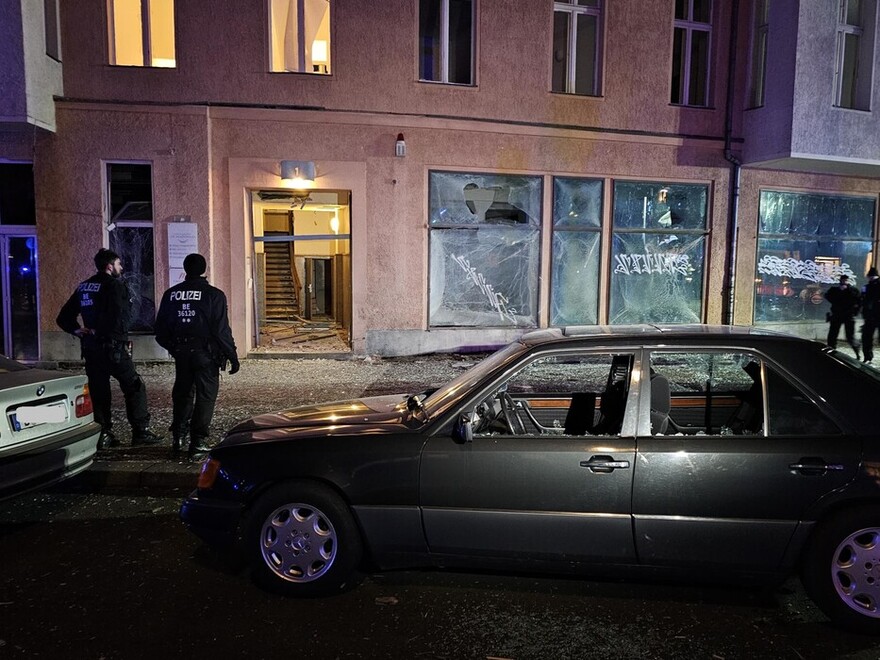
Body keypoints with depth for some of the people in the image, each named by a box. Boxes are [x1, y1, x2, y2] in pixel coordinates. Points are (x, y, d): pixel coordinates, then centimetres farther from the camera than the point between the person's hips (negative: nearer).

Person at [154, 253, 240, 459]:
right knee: (206, 395, 3)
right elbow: (222, 330, -13)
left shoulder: (170, 294, 5)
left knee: (182, 393, 19)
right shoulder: (213, 295, -9)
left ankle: (178, 436, 22)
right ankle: (198, 442, 4)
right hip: (205, 353, -4)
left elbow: (161, 329, 9)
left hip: (181, 352, 4)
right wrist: (231, 355, -6)